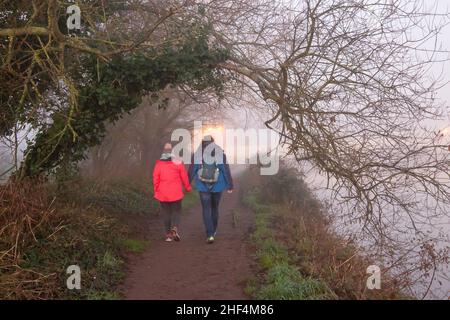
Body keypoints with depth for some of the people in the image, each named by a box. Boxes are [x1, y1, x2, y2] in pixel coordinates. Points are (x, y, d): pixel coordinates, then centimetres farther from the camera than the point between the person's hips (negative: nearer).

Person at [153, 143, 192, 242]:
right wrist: (188, 187, 12)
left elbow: (155, 179, 1)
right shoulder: (178, 162, -4)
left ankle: (168, 234, 9)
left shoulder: (159, 164, -1)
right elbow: (184, 176, -1)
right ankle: (175, 228, -14)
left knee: (166, 213, 9)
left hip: (163, 194, 2)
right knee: (176, 211, 9)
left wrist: (156, 191, 11)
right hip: (176, 193, -1)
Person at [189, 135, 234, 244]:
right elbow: (226, 171, -6)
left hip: (203, 186, -1)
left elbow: (191, 171, -2)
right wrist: (230, 186, 1)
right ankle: (213, 230, 36)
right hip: (217, 186, 1)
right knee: (215, 208, 21)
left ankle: (210, 234, -9)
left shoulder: (197, 154, -5)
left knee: (206, 210, 3)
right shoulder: (221, 153, -5)